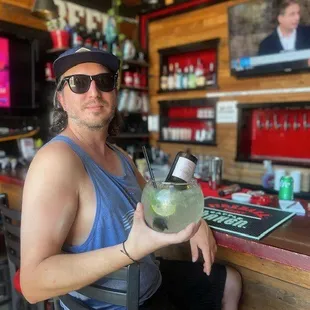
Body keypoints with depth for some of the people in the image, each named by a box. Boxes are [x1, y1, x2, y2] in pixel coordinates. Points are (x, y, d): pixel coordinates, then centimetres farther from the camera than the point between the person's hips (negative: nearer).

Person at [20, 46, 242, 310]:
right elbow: (33, 282, -31)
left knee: (231, 281, 24)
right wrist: (132, 249, -41)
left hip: (152, 281, 8)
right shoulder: (57, 159, -27)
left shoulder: (119, 155, 0)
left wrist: (195, 222, -4)